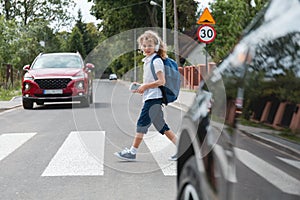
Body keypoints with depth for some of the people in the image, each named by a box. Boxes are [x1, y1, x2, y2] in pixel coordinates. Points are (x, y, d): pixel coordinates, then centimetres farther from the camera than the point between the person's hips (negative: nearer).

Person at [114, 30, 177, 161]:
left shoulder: (156, 61, -11)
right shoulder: (147, 61, 18)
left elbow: (161, 81, -18)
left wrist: (145, 86, -14)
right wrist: (141, 87, 12)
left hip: (153, 98, -10)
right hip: (150, 98, 10)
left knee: (142, 123, -7)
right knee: (161, 125, 10)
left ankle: (132, 152, -1)